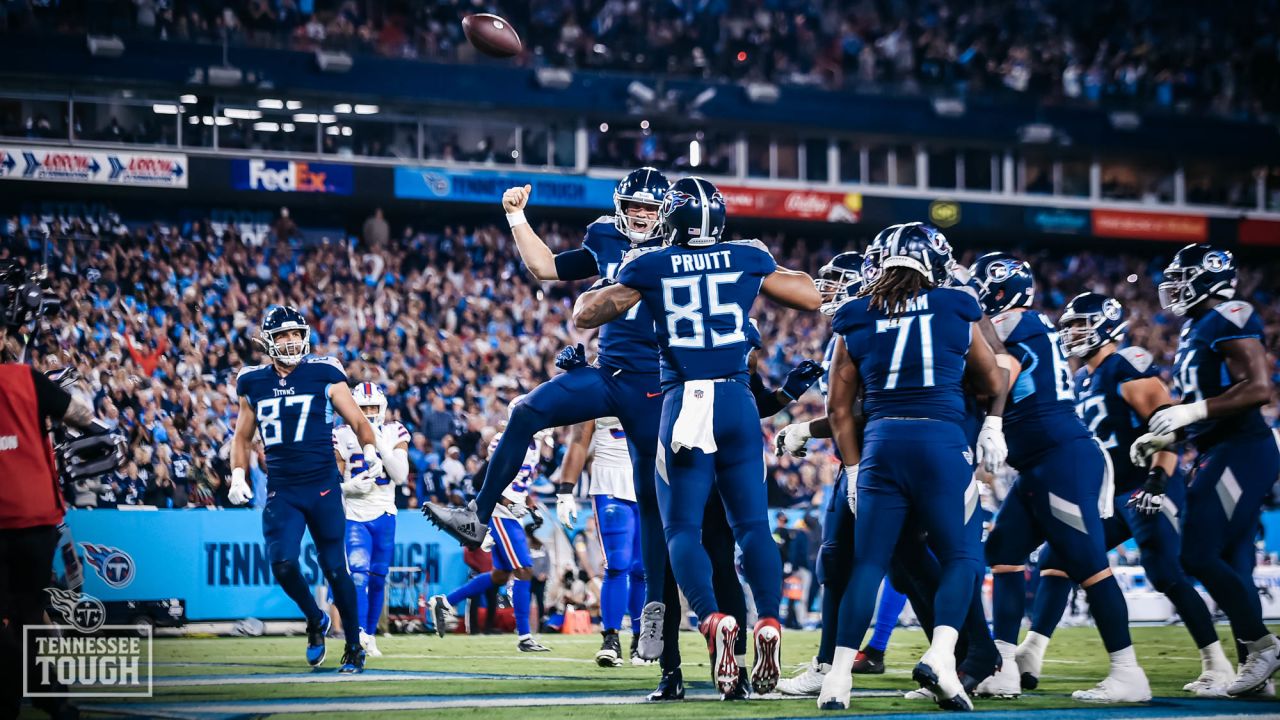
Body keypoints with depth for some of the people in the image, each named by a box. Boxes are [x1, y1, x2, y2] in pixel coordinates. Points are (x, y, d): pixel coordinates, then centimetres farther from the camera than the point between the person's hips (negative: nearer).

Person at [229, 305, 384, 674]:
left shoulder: (323, 373, -2)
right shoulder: (253, 382, 7)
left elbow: (358, 421, 2)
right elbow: (242, 437, 21)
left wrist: (370, 452, -16)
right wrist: (238, 475, 6)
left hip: (322, 486, -2)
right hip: (280, 490, 2)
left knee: (335, 568, 0)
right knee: (282, 564, -14)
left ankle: (354, 647, 16)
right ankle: (315, 620, 15)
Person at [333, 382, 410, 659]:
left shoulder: (394, 434, 1)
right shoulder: (343, 436, -3)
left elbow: (401, 476, -10)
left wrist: (380, 445, -17)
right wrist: (349, 486, -21)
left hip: (384, 514, 2)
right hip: (354, 515, -2)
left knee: (378, 578, 7)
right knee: (359, 573, -19)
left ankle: (370, 635, 21)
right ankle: (360, 636, -26)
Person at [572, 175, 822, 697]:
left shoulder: (649, 267, 2)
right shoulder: (749, 259, 6)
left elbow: (583, 315, 13)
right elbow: (814, 297, 19)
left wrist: (622, 276, 28)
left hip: (683, 401, -2)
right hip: (737, 402, 2)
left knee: (683, 528, 2)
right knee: (753, 525, 9)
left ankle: (713, 619, -20)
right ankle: (769, 621, -7)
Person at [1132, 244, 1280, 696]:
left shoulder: (1228, 320, -11)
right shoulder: (1195, 331, 20)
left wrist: (1192, 411, -23)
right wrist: (1163, 438, 15)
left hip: (1242, 451, -10)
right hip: (1220, 455, 10)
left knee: (1198, 555, -13)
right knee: (1230, 563, 8)